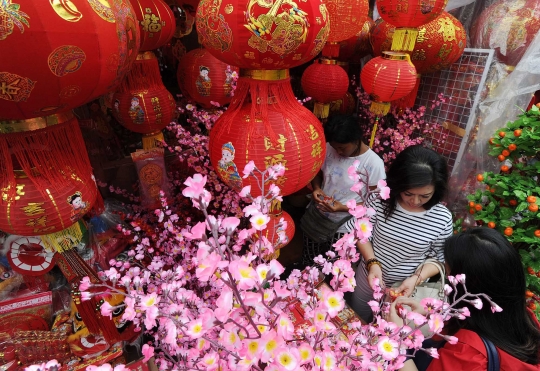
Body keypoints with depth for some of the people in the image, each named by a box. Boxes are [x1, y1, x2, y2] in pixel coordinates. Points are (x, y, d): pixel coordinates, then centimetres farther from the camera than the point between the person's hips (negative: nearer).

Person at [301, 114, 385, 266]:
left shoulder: (374, 164, -21)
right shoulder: (328, 149, -10)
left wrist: (343, 208, -27)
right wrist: (316, 188, -14)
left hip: (343, 228, -4)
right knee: (308, 262, 24)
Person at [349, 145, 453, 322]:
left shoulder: (442, 218, -22)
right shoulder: (379, 200, -23)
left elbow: (439, 258, -9)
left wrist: (416, 278, -23)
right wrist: (372, 263, -23)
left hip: (406, 287, -1)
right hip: (369, 277, 1)